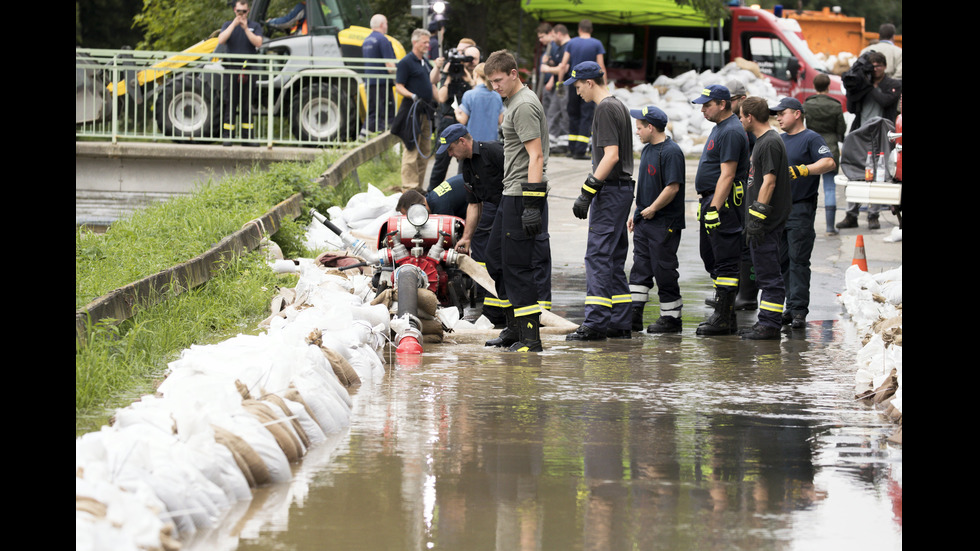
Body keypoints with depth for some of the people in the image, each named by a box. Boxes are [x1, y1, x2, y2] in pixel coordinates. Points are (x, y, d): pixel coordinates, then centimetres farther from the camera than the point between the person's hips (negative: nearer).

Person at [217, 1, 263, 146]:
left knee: (247, 104, 3)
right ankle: (227, 136, -2)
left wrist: (246, 28, -12)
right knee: (229, 104, -3)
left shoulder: (255, 26, 10)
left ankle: (247, 136, 6)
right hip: (231, 69, 0)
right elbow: (221, 40, -6)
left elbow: (258, 43, -6)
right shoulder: (228, 25, 12)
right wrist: (234, 25, -12)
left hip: (248, 69, 0)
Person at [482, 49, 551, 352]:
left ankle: (531, 337, -8)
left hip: (523, 195, -11)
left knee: (517, 266, -9)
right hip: (511, 193, 11)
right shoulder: (513, 101, 18)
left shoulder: (524, 106, -15)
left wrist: (533, 204, -25)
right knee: (496, 258, 14)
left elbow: (536, 156, -21)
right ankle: (516, 326, 19)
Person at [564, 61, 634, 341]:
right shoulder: (619, 106, 17)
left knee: (598, 256, -10)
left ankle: (596, 323, -13)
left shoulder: (606, 109, -13)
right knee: (615, 258, 12)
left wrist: (587, 192, -22)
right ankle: (620, 323, 14)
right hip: (623, 188, 10)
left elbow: (611, 156, -21)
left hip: (610, 191, -10)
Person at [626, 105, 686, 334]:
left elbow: (673, 187, -22)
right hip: (644, 221, 9)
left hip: (664, 223, -9)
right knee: (640, 267, 7)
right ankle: (634, 316, 8)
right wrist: (636, 214, 18)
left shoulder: (671, 152, -16)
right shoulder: (647, 150, 13)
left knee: (664, 270, -2)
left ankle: (671, 317, 7)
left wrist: (652, 209, -16)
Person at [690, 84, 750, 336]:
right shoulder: (719, 128, 18)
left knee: (724, 263, -8)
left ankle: (723, 319, -7)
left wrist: (714, 209, -24)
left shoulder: (731, 132, -16)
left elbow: (727, 175, -21)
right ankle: (725, 314, 19)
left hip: (724, 203, -11)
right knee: (711, 258, 14)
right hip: (712, 202, 11)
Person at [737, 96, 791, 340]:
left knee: (769, 275, -8)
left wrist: (758, 217, -22)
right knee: (765, 275, 14)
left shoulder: (770, 143, -14)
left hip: (767, 222, -11)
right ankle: (766, 322, 19)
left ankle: (770, 325, -7)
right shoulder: (761, 141, 17)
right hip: (760, 221, 11)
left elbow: (769, 183, -21)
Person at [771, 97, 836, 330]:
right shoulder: (778, 140, 18)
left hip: (801, 209, -7)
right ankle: (791, 308, 11)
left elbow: (829, 163, -20)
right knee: (782, 261, 6)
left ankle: (798, 311, -9)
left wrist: (801, 170, -31)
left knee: (798, 260, -8)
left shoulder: (811, 139, -5)